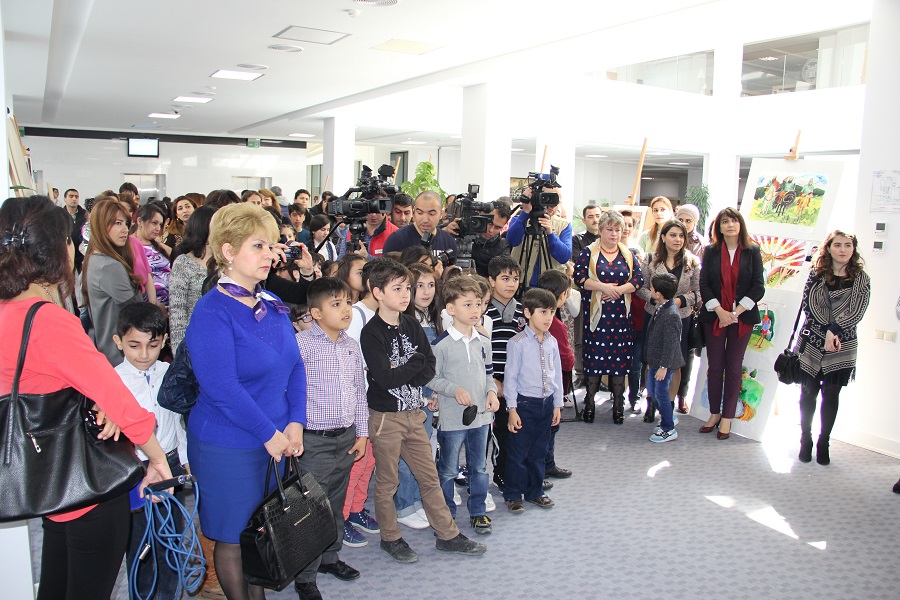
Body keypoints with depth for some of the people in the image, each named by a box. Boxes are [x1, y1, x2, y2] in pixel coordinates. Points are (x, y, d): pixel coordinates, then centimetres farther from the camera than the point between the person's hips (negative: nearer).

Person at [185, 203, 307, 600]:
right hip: (228, 446, -6)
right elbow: (222, 387, -23)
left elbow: (295, 367, 7)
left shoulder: (272, 305, 6)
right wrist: (269, 434, -18)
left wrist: (295, 423, -5)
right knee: (233, 537, 11)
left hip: (277, 440, 7)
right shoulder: (212, 312, -16)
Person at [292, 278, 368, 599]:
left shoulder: (352, 345, 7)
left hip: (347, 437, 6)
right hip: (314, 441, -6)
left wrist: (362, 432, 13)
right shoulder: (301, 344, -14)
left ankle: (330, 557, 40)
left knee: (336, 503, 20)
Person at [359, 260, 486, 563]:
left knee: (430, 477, 13)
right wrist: (415, 363, -11)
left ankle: (447, 534, 25)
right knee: (387, 483, 10)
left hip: (414, 413, 6)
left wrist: (401, 375, -16)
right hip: (386, 416, -5)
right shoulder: (372, 333, -14)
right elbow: (385, 378, -23)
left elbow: (429, 368, 0)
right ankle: (390, 538, 27)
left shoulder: (411, 325, 5)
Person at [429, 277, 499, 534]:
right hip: (452, 418, -5)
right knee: (448, 470, 9)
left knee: (479, 468, 16)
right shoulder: (441, 344, -12)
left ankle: (478, 512, 32)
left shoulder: (483, 342, 6)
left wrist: (492, 392, -3)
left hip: (481, 415, 5)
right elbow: (431, 378, -9)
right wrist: (455, 390, -21)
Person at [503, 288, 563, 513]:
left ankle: (535, 492, 31)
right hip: (525, 403, -5)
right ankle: (513, 495, 19)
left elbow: (557, 374, 11)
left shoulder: (552, 342, 4)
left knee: (539, 452, 16)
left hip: (546, 403, 5)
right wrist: (512, 409, -11)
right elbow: (510, 377, -10)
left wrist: (557, 405, 12)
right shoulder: (517, 343, -12)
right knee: (518, 453, 4)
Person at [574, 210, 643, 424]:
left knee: (620, 357, 2)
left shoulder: (629, 255, 12)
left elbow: (639, 279, 4)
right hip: (595, 314, -2)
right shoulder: (589, 253, 3)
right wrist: (603, 287, -15)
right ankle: (589, 403, 11)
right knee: (594, 356, -1)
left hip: (621, 316, 3)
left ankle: (618, 405, 12)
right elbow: (579, 278, -6)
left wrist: (619, 290, -11)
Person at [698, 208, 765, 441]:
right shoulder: (711, 251, 3)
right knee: (715, 366, 5)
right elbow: (704, 284, -1)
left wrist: (737, 312, -12)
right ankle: (714, 413, 18)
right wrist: (720, 311, -12)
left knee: (733, 367, 4)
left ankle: (727, 417, 13)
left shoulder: (752, 251, 1)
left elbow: (758, 286, -2)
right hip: (714, 317, 1)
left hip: (742, 318, -1)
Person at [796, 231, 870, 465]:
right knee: (808, 393, 4)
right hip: (812, 342, 0)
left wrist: (833, 330, -18)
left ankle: (824, 443, 15)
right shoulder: (817, 273, 3)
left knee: (831, 395, 4)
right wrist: (826, 331, -17)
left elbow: (857, 312, -6)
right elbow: (808, 305, -7)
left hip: (842, 346, 0)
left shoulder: (861, 278, 2)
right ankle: (805, 440, 17)